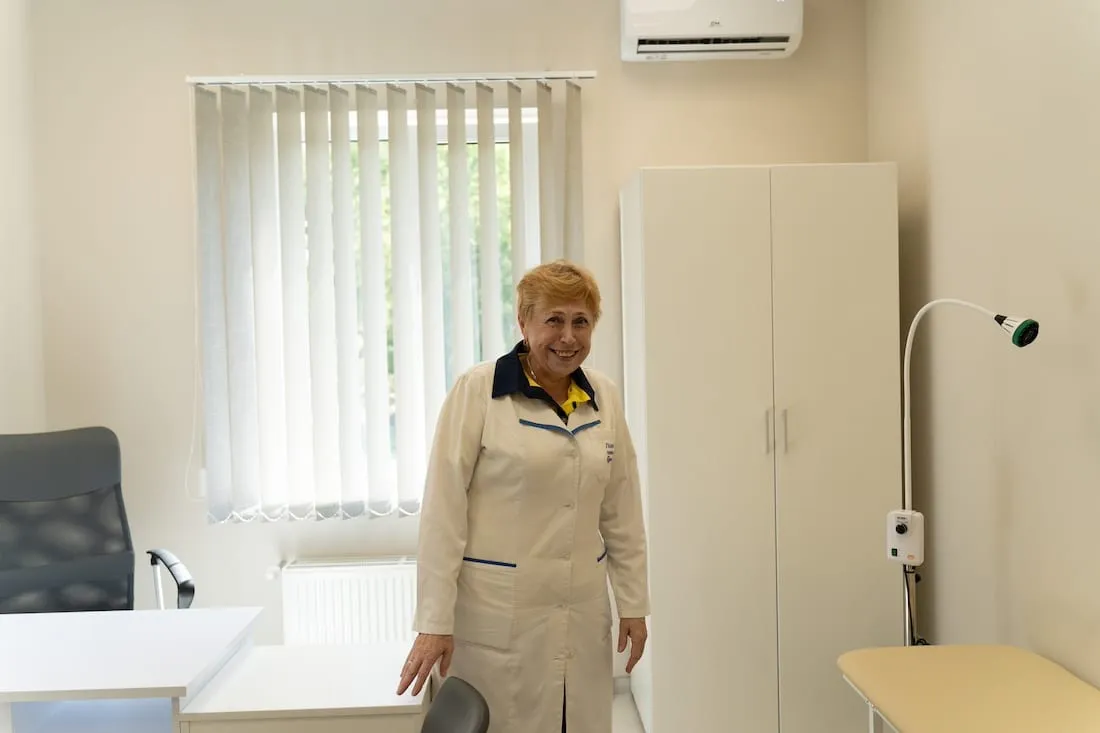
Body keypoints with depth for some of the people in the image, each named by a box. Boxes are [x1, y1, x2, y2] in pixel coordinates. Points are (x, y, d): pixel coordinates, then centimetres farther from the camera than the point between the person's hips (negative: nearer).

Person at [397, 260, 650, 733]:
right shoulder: (477, 391, -9)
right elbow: (442, 511, -11)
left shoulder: (605, 397, 6)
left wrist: (634, 603, 9)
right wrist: (434, 622, -12)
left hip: (583, 610, 5)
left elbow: (622, 512, 10)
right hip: (498, 611, -4)